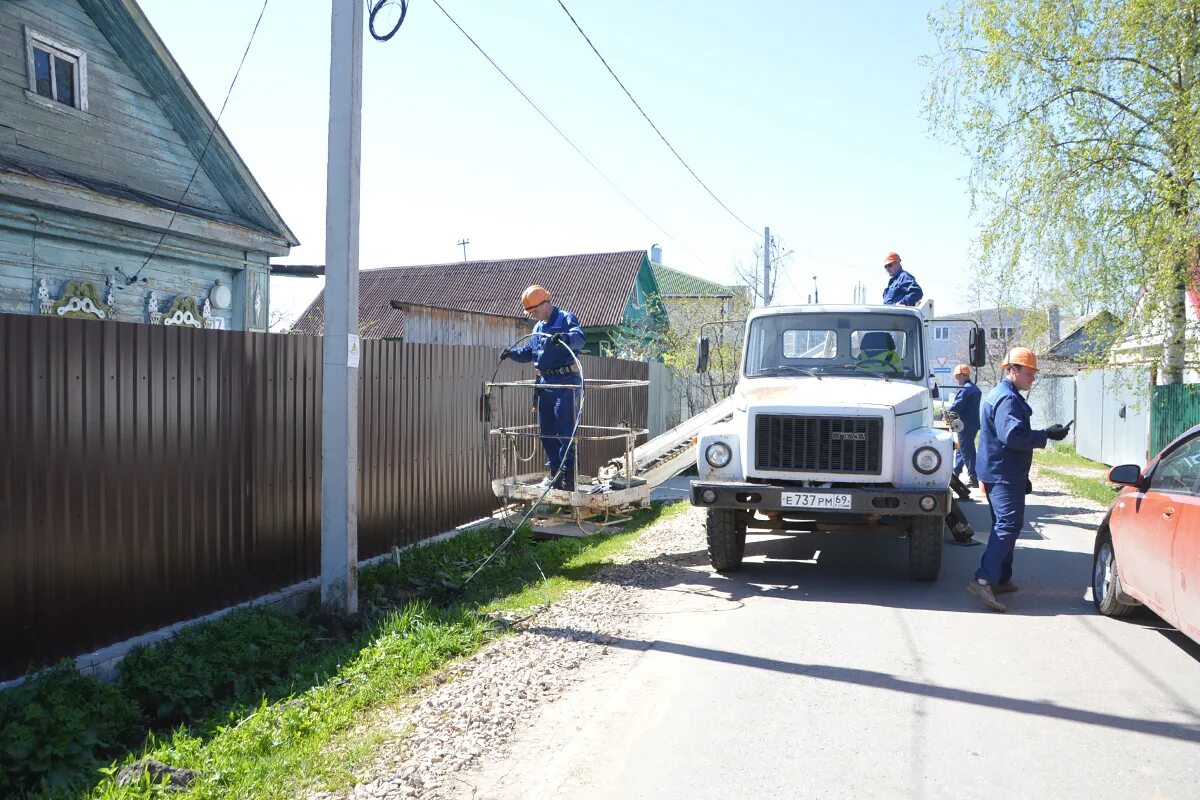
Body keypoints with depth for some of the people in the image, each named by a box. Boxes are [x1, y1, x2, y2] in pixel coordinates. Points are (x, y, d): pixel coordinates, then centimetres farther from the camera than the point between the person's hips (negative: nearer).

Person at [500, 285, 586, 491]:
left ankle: (568, 473, -7)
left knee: (565, 429, -11)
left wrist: (564, 338, -44)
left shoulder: (566, 318, -5)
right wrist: (513, 353, 8)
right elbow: (528, 352, 26)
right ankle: (555, 472, 17)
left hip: (565, 382, -9)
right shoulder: (538, 328, 20)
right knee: (546, 430, 9)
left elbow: (579, 338, -23)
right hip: (545, 382, 9)